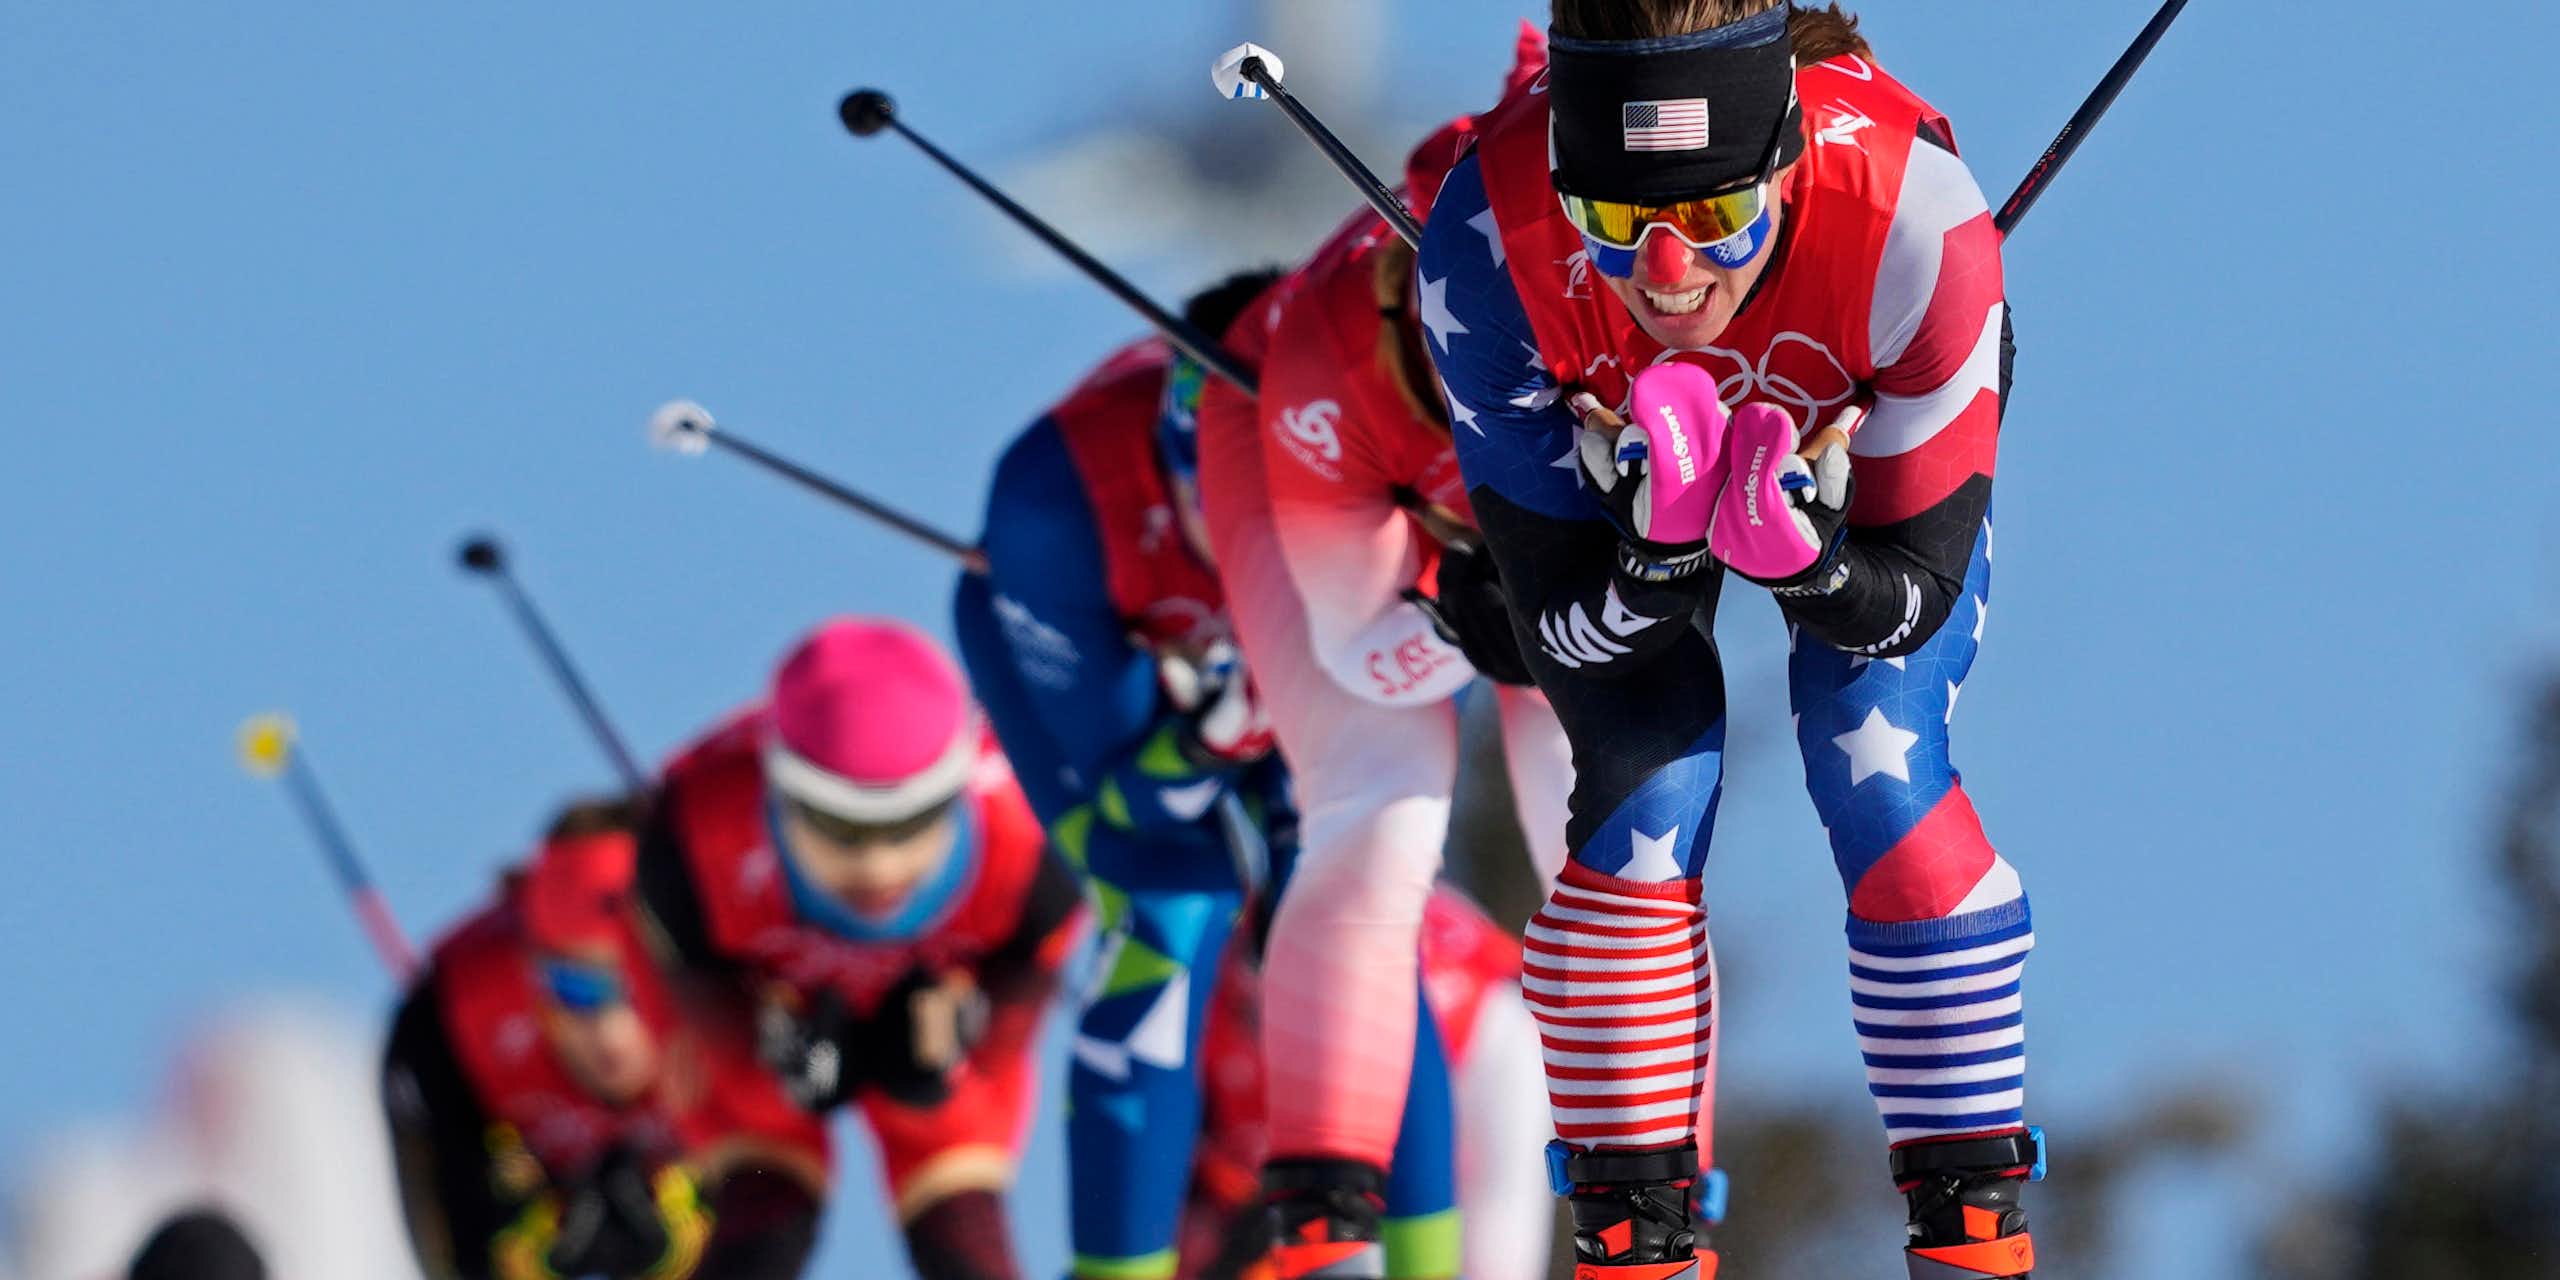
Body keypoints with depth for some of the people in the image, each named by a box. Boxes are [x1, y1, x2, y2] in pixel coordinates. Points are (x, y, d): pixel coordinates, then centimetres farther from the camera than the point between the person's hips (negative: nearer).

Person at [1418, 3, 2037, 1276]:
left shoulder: (1909, 215, -42)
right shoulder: (1487, 247, -39)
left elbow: (1916, 598, -30)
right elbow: (1563, 626, -28)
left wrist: (1807, 561, -51)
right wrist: (1659, 547, -49)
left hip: (1870, 444, -1)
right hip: (1605, 447, 1)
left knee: (1875, 776, -16)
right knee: (1646, 799, -13)